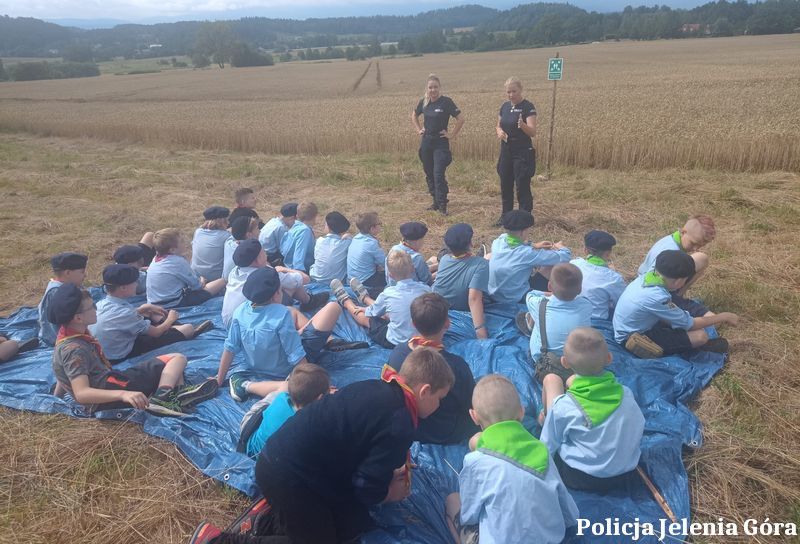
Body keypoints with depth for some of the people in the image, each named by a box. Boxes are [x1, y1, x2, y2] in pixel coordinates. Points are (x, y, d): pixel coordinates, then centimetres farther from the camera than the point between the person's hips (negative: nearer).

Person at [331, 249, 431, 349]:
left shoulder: (389, 293, -20)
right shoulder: (425, 289, -14)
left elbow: (372, 312, 0)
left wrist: (365, 309, 25)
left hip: (394, 342, -4)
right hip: (419, 337, 4)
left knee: (366, 318, 21)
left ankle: (345, 300, 47)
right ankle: (364, 297, 53)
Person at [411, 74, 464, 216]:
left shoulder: (446, 101, -11)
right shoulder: (424, 102, 5)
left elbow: (461, 119, -13)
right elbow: (414, 116, 24)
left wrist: (452, 135, -11)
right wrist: (418, 130, 12)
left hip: (441, 143, -6)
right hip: (426, 142, 6)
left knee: (438, 175, -12)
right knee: (429, 174, 10)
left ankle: (442, 205, -5)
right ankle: (436, 201, 22)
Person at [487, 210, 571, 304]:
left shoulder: (499, 241, -12)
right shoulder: (528, 253, -27)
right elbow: (565, 256, -16)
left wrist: (533, 245, 11)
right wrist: (560, 247, 6)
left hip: (493, 295, 6)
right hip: (517, 299, -6)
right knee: (554, 264, 0)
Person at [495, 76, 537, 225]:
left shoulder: (528, 107, -11)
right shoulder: (505, 106, 8)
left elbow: (533, 132, -19)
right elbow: (498, 125, 18)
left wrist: (523, 125, -40)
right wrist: (499, 131, -6)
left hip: (523, 153, -6)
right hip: (506, 152, 7)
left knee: (523, 187, -4)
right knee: (505, 186, 13)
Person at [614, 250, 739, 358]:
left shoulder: (650, 275, -9)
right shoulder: (657, 297, -32)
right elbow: (689, 324, -16)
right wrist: (723, 317, -4)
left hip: (638, 325, 8)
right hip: (633, 338, -8)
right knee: (700, 336, -16)